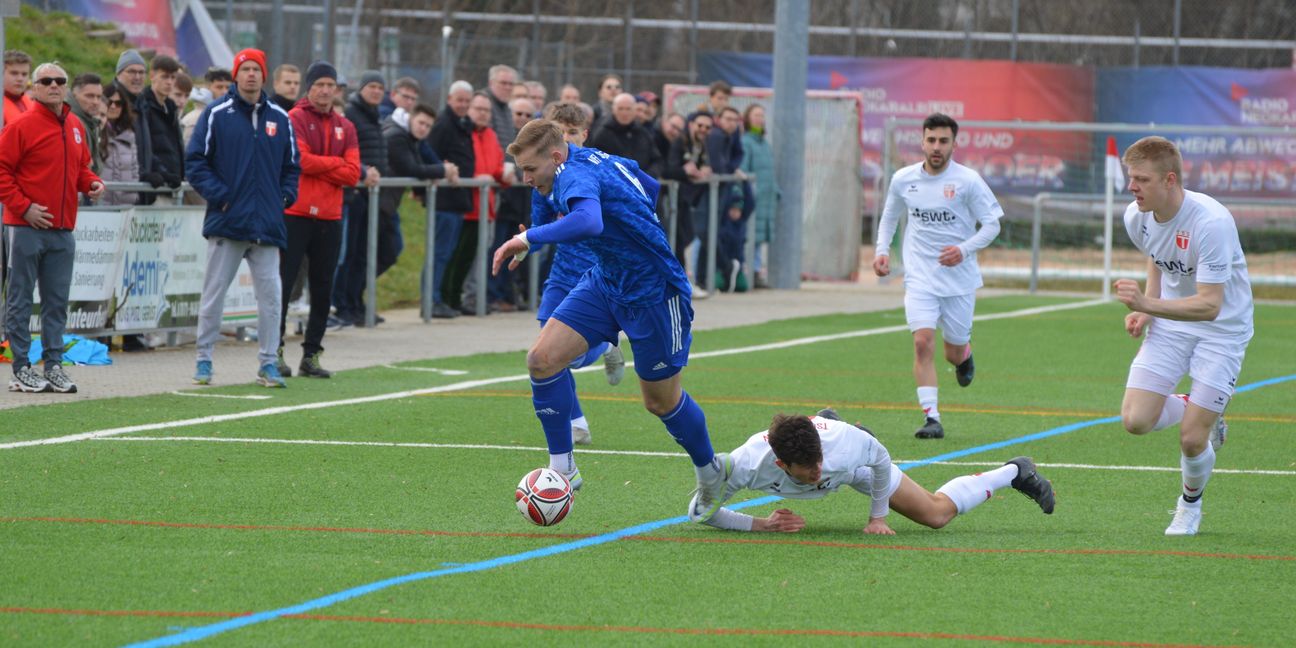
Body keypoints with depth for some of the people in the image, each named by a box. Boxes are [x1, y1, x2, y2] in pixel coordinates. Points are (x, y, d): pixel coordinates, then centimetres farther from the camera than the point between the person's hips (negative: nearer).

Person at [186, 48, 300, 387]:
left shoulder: (280, 118, 11)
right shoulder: (216, 114, 0)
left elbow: (292, 165, 19)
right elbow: (195, 161, -1)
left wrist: (286, 195, 3)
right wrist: (217, 194, -10)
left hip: (267, 226, 3)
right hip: (226, 220, -3)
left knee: (270, 294, 0)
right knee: (214, 293, 2)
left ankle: (268, 363, 8)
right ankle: (204, 360, 10)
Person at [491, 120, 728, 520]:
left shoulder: (577, 176, -28)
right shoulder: (596, 160, 0)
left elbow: (589, 222, -51)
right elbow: (649, 187, 16)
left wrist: (528, 238, -45)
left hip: (653, 292, -9)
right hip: (605, 282, 9)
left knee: (661, 401, 7)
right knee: (543, 359, -9)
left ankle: (710, 472, 34)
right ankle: (562, 468, -1)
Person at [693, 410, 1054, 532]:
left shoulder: (843, 445, -47)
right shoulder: (747, 462, -47)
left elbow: (881, 459, -24)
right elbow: (699, 509, -37)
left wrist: (878, 517, -17)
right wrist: (758, 524, -44)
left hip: (855, 464, -2)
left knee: (937, 514, 2)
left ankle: (1014, 473, 26)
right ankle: (828, 419, 74)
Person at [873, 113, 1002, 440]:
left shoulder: (968, 180, -8)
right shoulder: (903, 179, 1)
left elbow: (992, 224, -3)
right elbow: (889, 217, 19)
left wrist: (964, 249, -18)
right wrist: (882, 250, 4)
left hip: (959, 277, -1)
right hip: (920, 276, 1)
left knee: (954, 352, 7)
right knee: (923, 342, -17)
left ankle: (965, 353, 47)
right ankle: (931, 418, -15)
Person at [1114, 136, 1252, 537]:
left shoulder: (1211, 222, -30)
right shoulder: (1137, 217, -9)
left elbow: (1209, 305, -32)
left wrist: (1149, 305, -44)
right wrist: (1145, 311, 0)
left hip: (1222, 328, -6)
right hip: (1169, 326, 6)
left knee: (1192, 440, -9)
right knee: (1135, 421, -11)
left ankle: (1191, 503, 24)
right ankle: (1199, 413, 22)